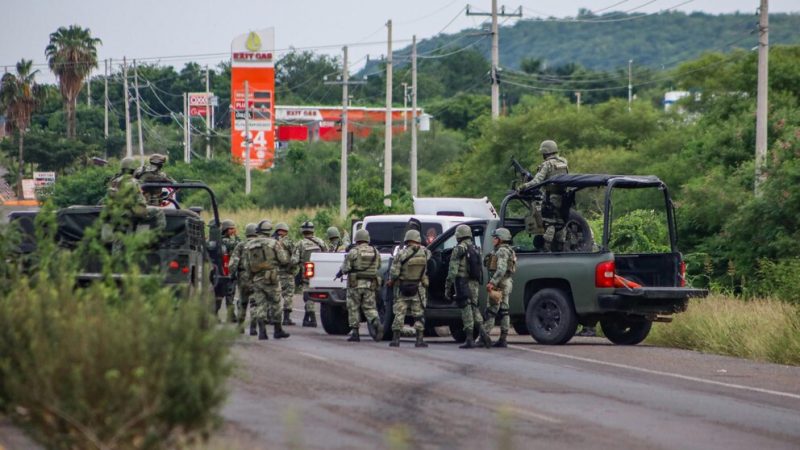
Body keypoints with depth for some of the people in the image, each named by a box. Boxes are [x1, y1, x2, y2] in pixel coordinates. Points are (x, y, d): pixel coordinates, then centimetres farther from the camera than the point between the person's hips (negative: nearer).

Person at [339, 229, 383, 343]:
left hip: (355, 284, -3)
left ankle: (354, 332, 6)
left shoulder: (353, 252, -7)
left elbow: (345, 269, -7)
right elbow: (378, 267, 13)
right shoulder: (375, 252, 6)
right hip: (370, 285, 3)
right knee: (369, 307, 9)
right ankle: (377, 324, -18)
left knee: (353, 308, 8)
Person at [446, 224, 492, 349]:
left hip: (462, 283, -6)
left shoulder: (458, 250, -10)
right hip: (474, 283, 6)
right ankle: (482, 333, -4)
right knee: (474, 308, 14)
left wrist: (448, 287, -9)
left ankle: (469, 339, -5)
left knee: (466, 310, -4)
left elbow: (453, 270, -13)